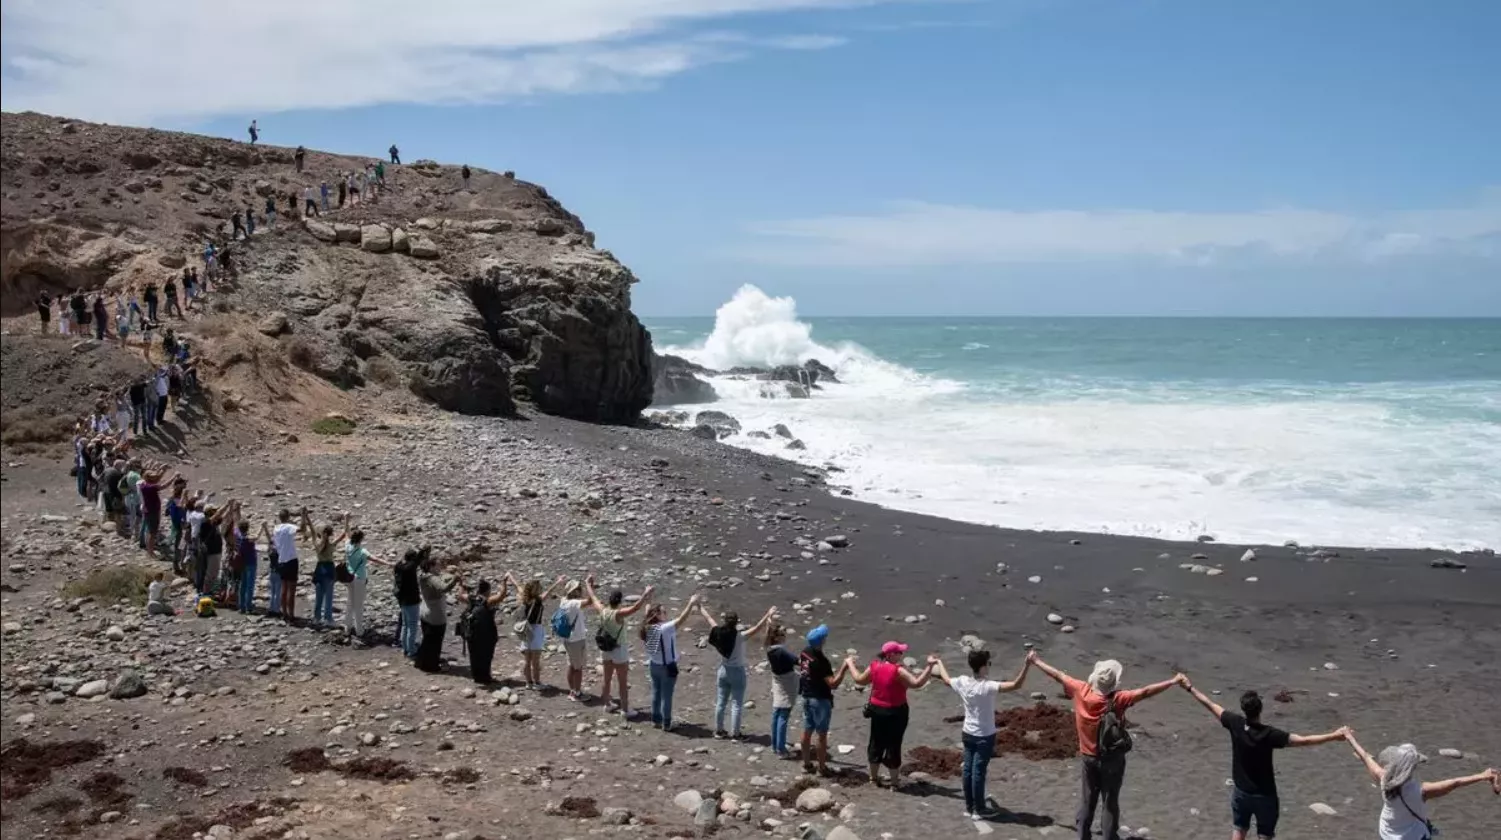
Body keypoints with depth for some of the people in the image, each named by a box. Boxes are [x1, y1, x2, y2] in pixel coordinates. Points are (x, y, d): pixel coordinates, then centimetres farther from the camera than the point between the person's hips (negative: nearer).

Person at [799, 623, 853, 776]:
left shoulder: (804, 653, -1)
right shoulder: (821, 661, -26)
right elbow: (833, 684, -28)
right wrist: (843, 669, -23)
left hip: (807, 697, 8)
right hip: (821, 700, -8)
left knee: (807, 731, 15)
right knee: (822, 735, 3)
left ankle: (806, 764, 25)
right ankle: (822, 768, 11)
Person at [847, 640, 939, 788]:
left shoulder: (874, 666, -3)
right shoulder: (898, 671, -21)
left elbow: (859, 680, 11)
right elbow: (917, 683, -29)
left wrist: (850, 663, 26)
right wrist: (930, 666, -30)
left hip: (877, 710, 6)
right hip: (896, 712, -6)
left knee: (876, 743, 18)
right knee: (893, 745, 4)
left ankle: (874, 778, 30)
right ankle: (895, 782, 12)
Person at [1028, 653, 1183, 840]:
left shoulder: (1081, 690, -14)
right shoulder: (1117, 699, -24)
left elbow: (1058, 675, -2)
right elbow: (1145, 692, -27)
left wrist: (1036, 661, 11)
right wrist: (1173, 682, -22)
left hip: (1087, 757, 4)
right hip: (1111, 759, -4)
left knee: (1087, 799, 18)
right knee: (1110, 802, 8)